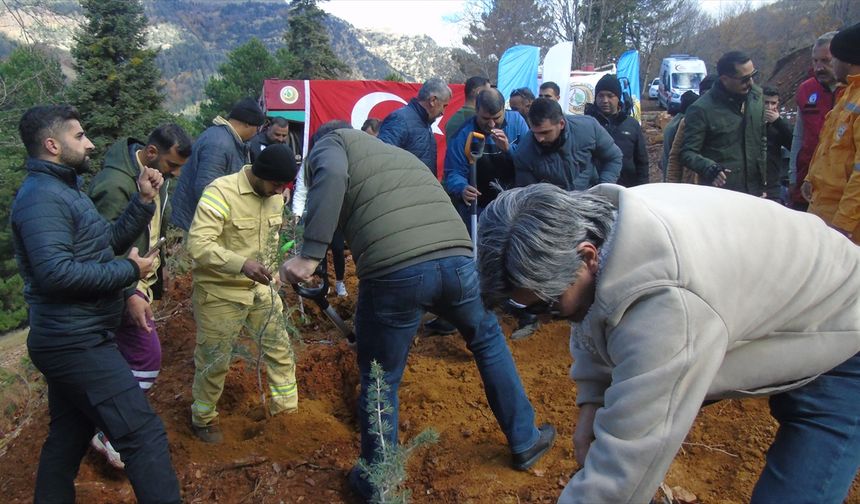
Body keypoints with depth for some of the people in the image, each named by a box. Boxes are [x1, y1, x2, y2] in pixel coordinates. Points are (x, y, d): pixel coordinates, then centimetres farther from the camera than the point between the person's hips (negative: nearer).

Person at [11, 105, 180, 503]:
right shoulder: (42, 195, -17)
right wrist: (129, 270, -19)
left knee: (68, 437, 21)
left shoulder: (63, 189, 17)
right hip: (77, 343, -11)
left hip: (70, 340, 11)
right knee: (144, 434, -9)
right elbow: (56, 273, -29)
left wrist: (143, 200, 3)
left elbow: (109, 241, 14)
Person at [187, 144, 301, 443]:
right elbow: (198, 244, -31)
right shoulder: (221, 193, -23)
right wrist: (242, 264, -42)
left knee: (280, 347, 10)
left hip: (260, 288, 7)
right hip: (221, 292, -6)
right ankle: (203, 419, 30)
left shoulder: (275, 196, 1)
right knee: (215, 360, 7)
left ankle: (286, 408, 28)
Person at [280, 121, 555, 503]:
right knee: (488, 339, 32)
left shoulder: (331, 142, 20)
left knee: (380, 381, 17)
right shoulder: (399, 153, 38)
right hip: (457, 257, 5)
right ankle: (525, 442, 44)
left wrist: (310, 254, -10)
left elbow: (332, 175, -6)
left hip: (395, 271, -5)